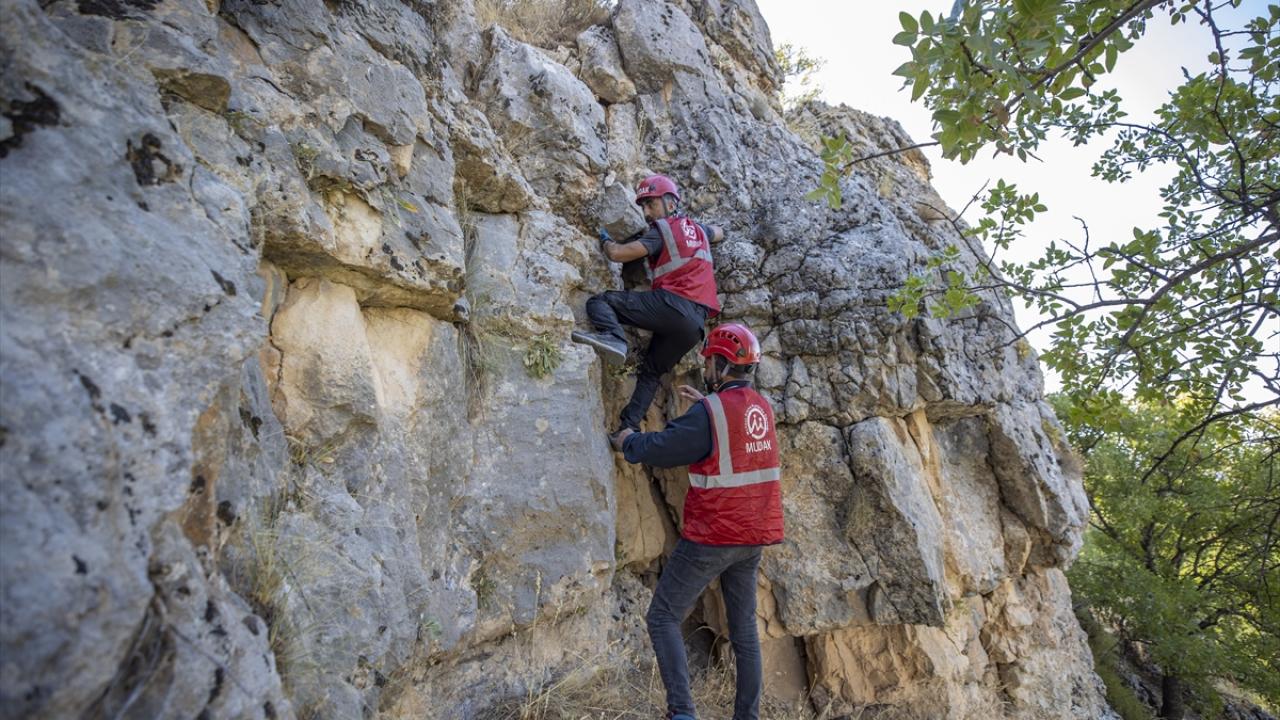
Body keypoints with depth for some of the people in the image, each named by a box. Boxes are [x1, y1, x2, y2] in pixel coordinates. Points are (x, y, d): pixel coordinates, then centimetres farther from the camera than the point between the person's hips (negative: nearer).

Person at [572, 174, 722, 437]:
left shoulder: (661, 230, 3)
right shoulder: (698, 229, 25)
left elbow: (618, 254, -4)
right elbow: (719, 233, 49)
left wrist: (607, 243, 17)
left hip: (671, 304, -7)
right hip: (696, 322, 7)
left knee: (599, 301, -4)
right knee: (651, 372, 16)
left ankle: (613, 337, -30)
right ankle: (630, 426, 6)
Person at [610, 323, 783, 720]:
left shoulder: (709, 413, -19)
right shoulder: (762, 406, 4)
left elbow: (658, 450, -11)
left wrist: (628, 441, 7)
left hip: (711, 538, -7)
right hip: (753, 537, 7)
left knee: (663, 618, 4)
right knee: (744, 628, 15)